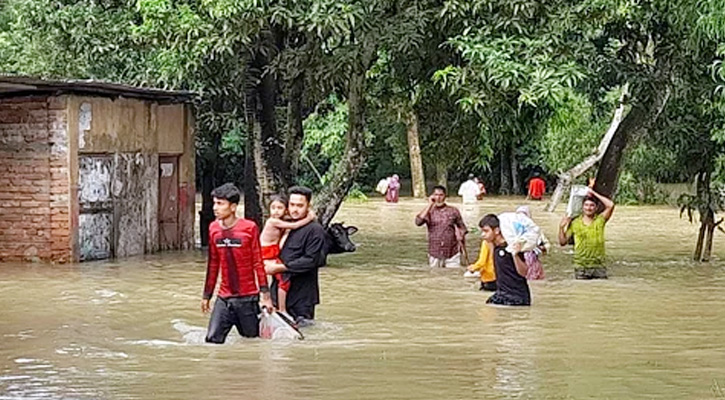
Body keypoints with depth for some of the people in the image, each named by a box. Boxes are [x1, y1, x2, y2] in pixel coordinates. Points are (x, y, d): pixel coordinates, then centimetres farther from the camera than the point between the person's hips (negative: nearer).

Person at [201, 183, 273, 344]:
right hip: (223, 298, 4)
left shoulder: (249, 228, -8)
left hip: (247, 297, -3)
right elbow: (213, 264, 13)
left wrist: (265, 294, -10)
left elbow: (258, 263, -6)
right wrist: (206, 295, 15)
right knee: (213, 340, -8)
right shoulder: (213, 228, 5)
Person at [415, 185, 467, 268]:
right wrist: (430, 204, -14)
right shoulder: (429, 212, 2)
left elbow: (461, 227, 13)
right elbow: (418, 222, -16)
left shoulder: (453, 211, 3)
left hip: (452, 253, 0)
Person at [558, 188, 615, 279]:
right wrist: (561, 227, -8)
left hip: (598, 266, 0)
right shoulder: (575, 223, 4)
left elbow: (610, 205, -11)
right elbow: (563, 242, 6)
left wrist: (594, 194, -5)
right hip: (581, 266, 0)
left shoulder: (600, 220, 4)